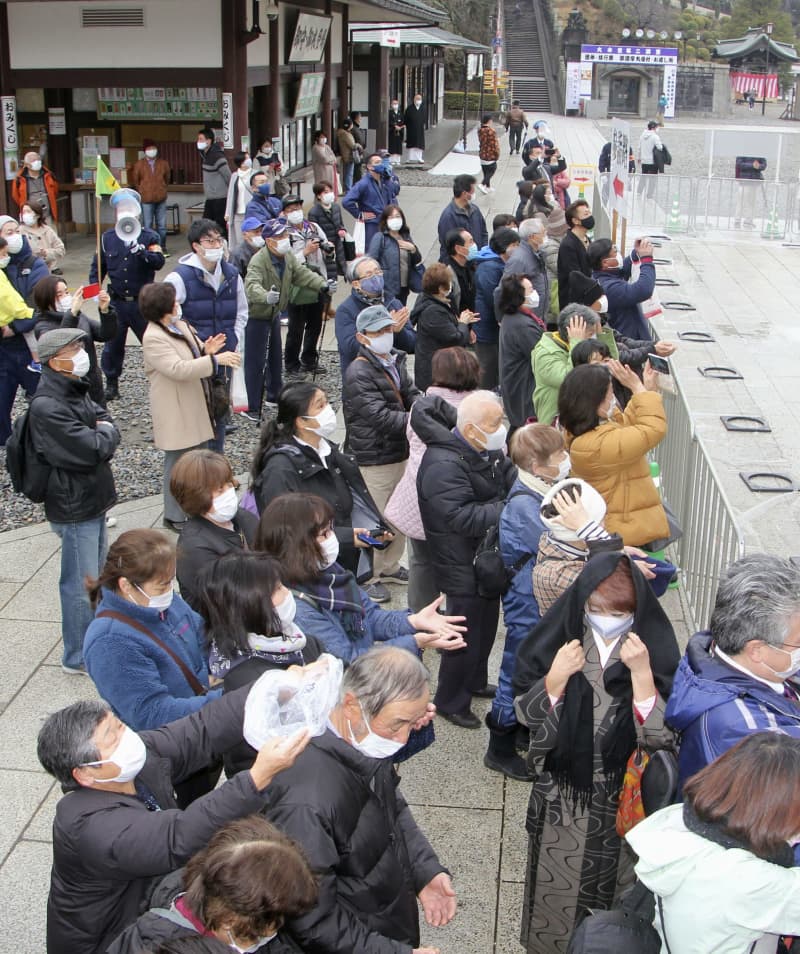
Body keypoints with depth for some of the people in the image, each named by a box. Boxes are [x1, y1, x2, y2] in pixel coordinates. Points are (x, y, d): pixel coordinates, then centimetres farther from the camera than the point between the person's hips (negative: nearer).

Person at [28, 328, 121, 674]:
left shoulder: (76, 391, 7)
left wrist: (101, 434, -14)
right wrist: (104, 432, -7)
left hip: (93, 500, 9)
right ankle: (79, 657, 17)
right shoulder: (47, 407, -24)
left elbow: (111, 431, 7)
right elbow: (93, 449, -26)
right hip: (74, 508, -9)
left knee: (97, 578, 21)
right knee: (81, 586, 3)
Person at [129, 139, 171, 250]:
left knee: (162, 225, 7)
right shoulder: (139, 164, -1)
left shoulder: (163, 163, 5)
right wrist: (141, 192, 5)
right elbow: (134, 181, 7)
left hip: (161, 199, 2)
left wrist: (164, 190, 13)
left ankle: (162, 247, 17)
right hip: (146, 200, -2)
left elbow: (167, 178, 18)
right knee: (147, 225, -1)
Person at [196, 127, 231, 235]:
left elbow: (228, 176, -16)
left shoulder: (217, 156, -18)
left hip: (220, 199, -9)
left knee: (221, 229, -4)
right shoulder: (205, 154, 10)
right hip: (210, 199, 9)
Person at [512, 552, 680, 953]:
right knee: (557, 888, 16)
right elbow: (526, 714, -6)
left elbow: (660, 735, -17)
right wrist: (557, 676, -23)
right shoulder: (561, 637, -11)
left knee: (615, 885, 17)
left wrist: (641, 672, -28)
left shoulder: (655, 648, -13)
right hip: (563, 791, 1)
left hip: (625, 797, 0)